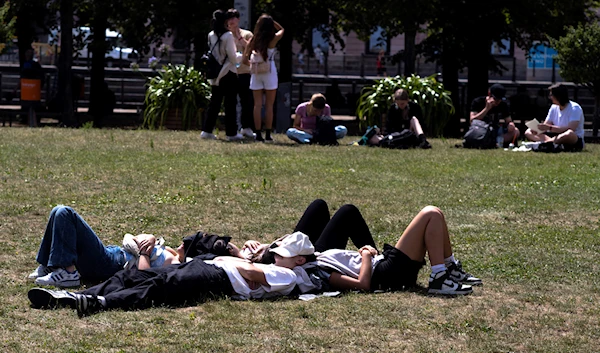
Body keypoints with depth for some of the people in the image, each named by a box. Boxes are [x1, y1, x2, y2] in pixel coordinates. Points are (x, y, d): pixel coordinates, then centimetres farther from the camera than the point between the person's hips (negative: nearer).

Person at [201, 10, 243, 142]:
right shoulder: (228, 36, -16)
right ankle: (231, 133, 4)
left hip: (215, 75, 6)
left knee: (214, 102, 12)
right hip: (228, 74, -6)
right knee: (230, 104, 2)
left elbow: (211, 53, 10)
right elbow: (233, 57, -15)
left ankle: (207, 130, 8)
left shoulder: (211, 36, 3)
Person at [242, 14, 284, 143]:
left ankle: (258, 135, 2)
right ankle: (268, 135, 0)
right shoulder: (273, 39, -5)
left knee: (257, 105, 4)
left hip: (256, 73, 2)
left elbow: (245, 60, 0)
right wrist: (271, 21, 9)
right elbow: (281, 29, 18)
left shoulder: (252, 41, -1)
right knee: (269, 105, 3)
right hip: (269, 73, -2)